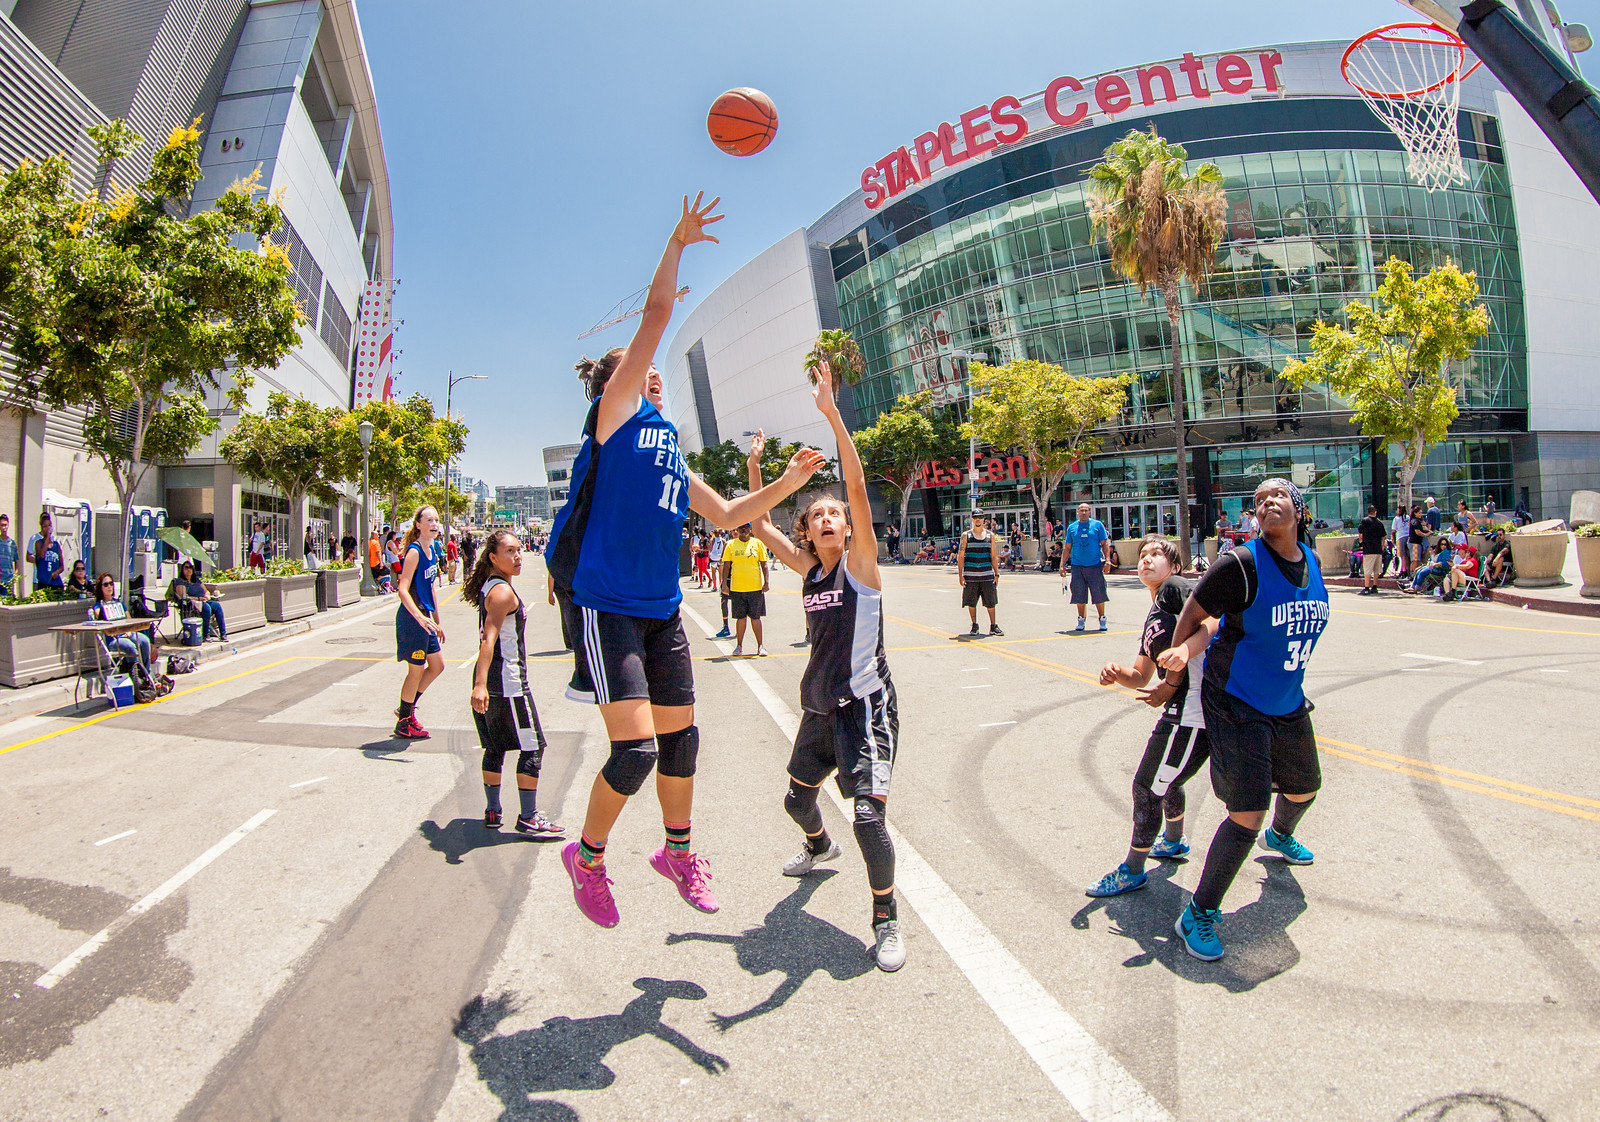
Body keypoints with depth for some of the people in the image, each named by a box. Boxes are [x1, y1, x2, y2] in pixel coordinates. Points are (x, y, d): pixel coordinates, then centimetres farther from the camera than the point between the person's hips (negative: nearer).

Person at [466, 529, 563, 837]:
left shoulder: (489, 586, 12)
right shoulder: (502, 591, -17)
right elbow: (489, 639, -28)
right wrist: (480, 684, -37)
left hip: (491, 683, 10)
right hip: (507, 682, -9)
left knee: (495, 748, 17)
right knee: (533, 748, -1)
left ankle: (492, 811, 25)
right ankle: (528, 818, 3)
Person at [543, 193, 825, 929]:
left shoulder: (668, 446, 18)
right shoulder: (615, 414, -1)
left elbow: (725, 515, 20)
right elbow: (655, 318, -4)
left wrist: (786, 484, 11)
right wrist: (677, 243, 1)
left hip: (661, 610, 7)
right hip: (603, 605, -7)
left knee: (680, 736, 13)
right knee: (635, 748, -12)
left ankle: (678, 852, 34)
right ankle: (587, 855, 14)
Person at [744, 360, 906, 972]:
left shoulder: (860, 562, -11)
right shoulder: (809, 568, 5)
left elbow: (857, 486, -23)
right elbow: (760, 526, 8)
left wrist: (830, 411, -30)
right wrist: (755, 467, -2)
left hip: (866, 704, -7)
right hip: (820, 704, 7)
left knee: (868, 814, -20)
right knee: (798, 798, 23)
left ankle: (886, 919, 3)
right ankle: (819, 847, 57)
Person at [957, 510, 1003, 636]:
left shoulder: (990, 535, 10)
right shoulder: (966, 536, 5)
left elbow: (993, 557, 12)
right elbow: (960, 556, 2)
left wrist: (996, 574, 5)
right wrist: (960, 575, -6)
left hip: (987, 575, 1)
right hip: (970, 576, -1)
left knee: (991, 602, 1)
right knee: (971, 602, 3)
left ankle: (993, 626, 12)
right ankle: (974, 626, 16)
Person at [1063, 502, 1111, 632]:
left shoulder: (1097, 525, 3)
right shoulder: (1072, 527, 9)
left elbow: (1105, 544, 3)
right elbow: (1067, 548, 12)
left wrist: (1107, 560, -8)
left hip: (1095, 565, -2)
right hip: (1077, 566, 2)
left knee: (1098, 594, -1)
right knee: (1079, 595, 3)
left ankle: (1102, 620, 12)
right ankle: (1081, 620, 15)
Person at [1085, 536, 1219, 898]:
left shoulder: (1176, 588, -6)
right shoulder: (1153, 617, 21)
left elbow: (1214, 623, -23)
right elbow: (1141, 678, 17)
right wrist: (1117, 674, -4)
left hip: (1192, 705, -10)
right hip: (1185, 707, 10)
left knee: (1147, 787, 0)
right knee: (1165, 779, 29)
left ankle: (1132, 871, 16)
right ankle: (1173, 842, 54)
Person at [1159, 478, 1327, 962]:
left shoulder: (1311, 562, 1)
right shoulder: (1242, 564, -21)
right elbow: (1192, 614, -11)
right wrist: (1172, 672, -5)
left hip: (1289, 705, 8)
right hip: (1236, 704, -7)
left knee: (1304, 787, 29)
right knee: (1247, 815, -14)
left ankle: (1279, 837, 65)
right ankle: (1198, 915, 3)